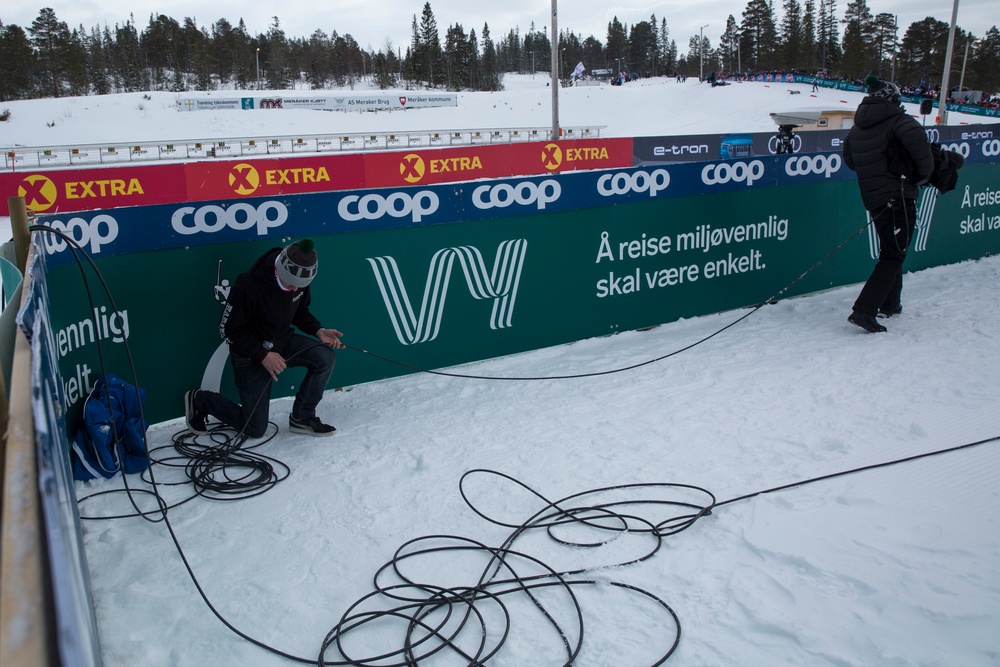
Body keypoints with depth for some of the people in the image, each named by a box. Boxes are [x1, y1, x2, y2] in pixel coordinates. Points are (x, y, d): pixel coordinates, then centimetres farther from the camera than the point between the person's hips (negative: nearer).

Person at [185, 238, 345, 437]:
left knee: (325, 357, -22)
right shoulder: (248, 286, -32)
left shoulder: (299, 280, -14)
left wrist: (318, 331, -13)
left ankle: (301, 418, -2)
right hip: (251, 354, -5)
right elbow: (229, 330, -21)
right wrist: (263, 355, -25)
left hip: (284, 342, 5)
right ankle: (200, 400, 26)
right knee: (255, 429, 2)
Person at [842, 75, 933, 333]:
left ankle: (889, 304, 29)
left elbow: (850, 160, 18)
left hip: (872, 198, 7)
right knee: (893, 256, -5)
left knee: (890, 251, 22)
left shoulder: (856, 128, 11)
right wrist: (922, 176, -3)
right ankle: (864, 310, -16)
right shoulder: (900, 122, -10)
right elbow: (920, 148, -21)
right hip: (899, 196, -7)